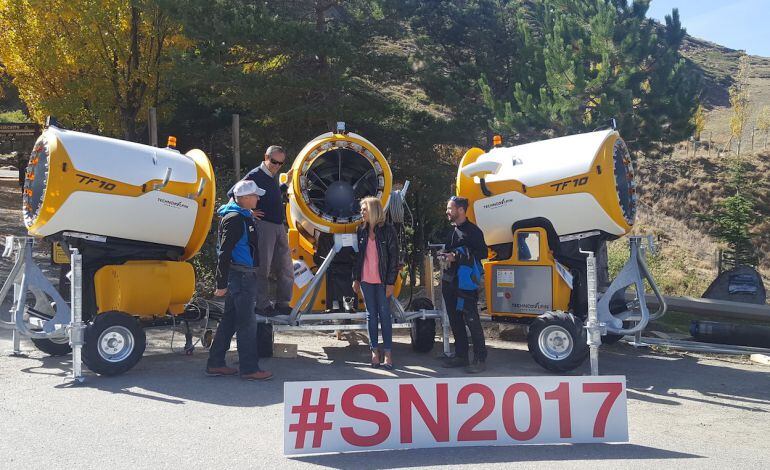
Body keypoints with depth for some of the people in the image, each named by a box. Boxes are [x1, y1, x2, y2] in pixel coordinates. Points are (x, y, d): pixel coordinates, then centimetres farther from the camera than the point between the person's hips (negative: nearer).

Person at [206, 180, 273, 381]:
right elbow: (224, 253, -19)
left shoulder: (242, 216, 17)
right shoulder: (235, 219, -15)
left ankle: (215, 364, 21)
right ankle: (249, 368, 2)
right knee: (247, 322, -5)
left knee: (230, 319, 14)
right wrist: (222, 284, -19)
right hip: (242, 276, -10)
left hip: (241, 275, 10)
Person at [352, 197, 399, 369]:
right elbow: (358, 255, 12)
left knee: (384, 315, 0)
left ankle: (388, 353, 5)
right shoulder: (361, 230, 7)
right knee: (371, 316, 8)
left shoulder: (388, 231, -7)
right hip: (366, 280, 4)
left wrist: (391, 282, -11)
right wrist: (356, 278, 7)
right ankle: (375, 352, 14)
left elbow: (394, 257, -7)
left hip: (382, 281, -4)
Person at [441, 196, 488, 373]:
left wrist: (457, 256, -19)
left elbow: (482, 253, -16)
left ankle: (480, 359, -2)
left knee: (472, 321, -8)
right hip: (450, 282, 9)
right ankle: (461, 355, 23)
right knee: (455, 321, 13)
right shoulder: (451, 231, 19)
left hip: (466, 283, -9)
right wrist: (446, 256, 11)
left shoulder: (472, 231, -9)